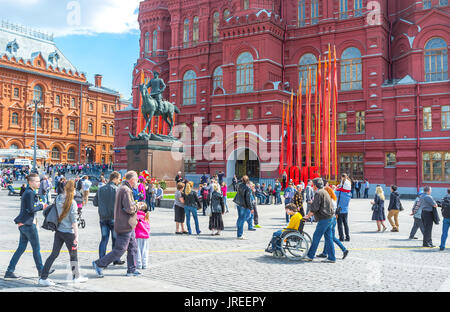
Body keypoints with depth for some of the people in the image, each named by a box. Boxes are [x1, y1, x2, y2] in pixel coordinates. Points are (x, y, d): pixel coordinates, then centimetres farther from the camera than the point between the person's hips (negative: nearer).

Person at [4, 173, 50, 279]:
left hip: (23, 224, 9)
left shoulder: (26, 192, 14)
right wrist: (41, 206, -8)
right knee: (36, 248, 4)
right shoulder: (30, 193, -17)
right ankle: (41, 270, 17)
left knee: (21, 248, 11)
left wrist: (40, 204, 6)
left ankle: (9, 272, 12)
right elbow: (31, 209, -22)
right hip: (28, 224, -9)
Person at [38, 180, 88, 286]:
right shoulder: (72, 203, -18)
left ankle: (43, 278, 9)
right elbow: (74, 221, -16)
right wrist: (76, 236, -12)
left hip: (58, 231, 5)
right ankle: (76, 277, 25)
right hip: (68, 232, -5)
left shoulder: (58, 198, -3)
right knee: (73, 255, 11)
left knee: (54, 254, 10)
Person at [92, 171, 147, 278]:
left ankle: (131, 269, 22)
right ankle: (99, 264, 7)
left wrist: (137, 205, 13)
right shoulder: (126, 190, -19)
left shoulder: (122, 188, 14)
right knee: (119, 250, -3)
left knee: (133, 247, 15)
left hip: (128, 225, 11)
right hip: (125, 225, -11)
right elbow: (129, 209, -24)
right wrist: (138, 206, -7)